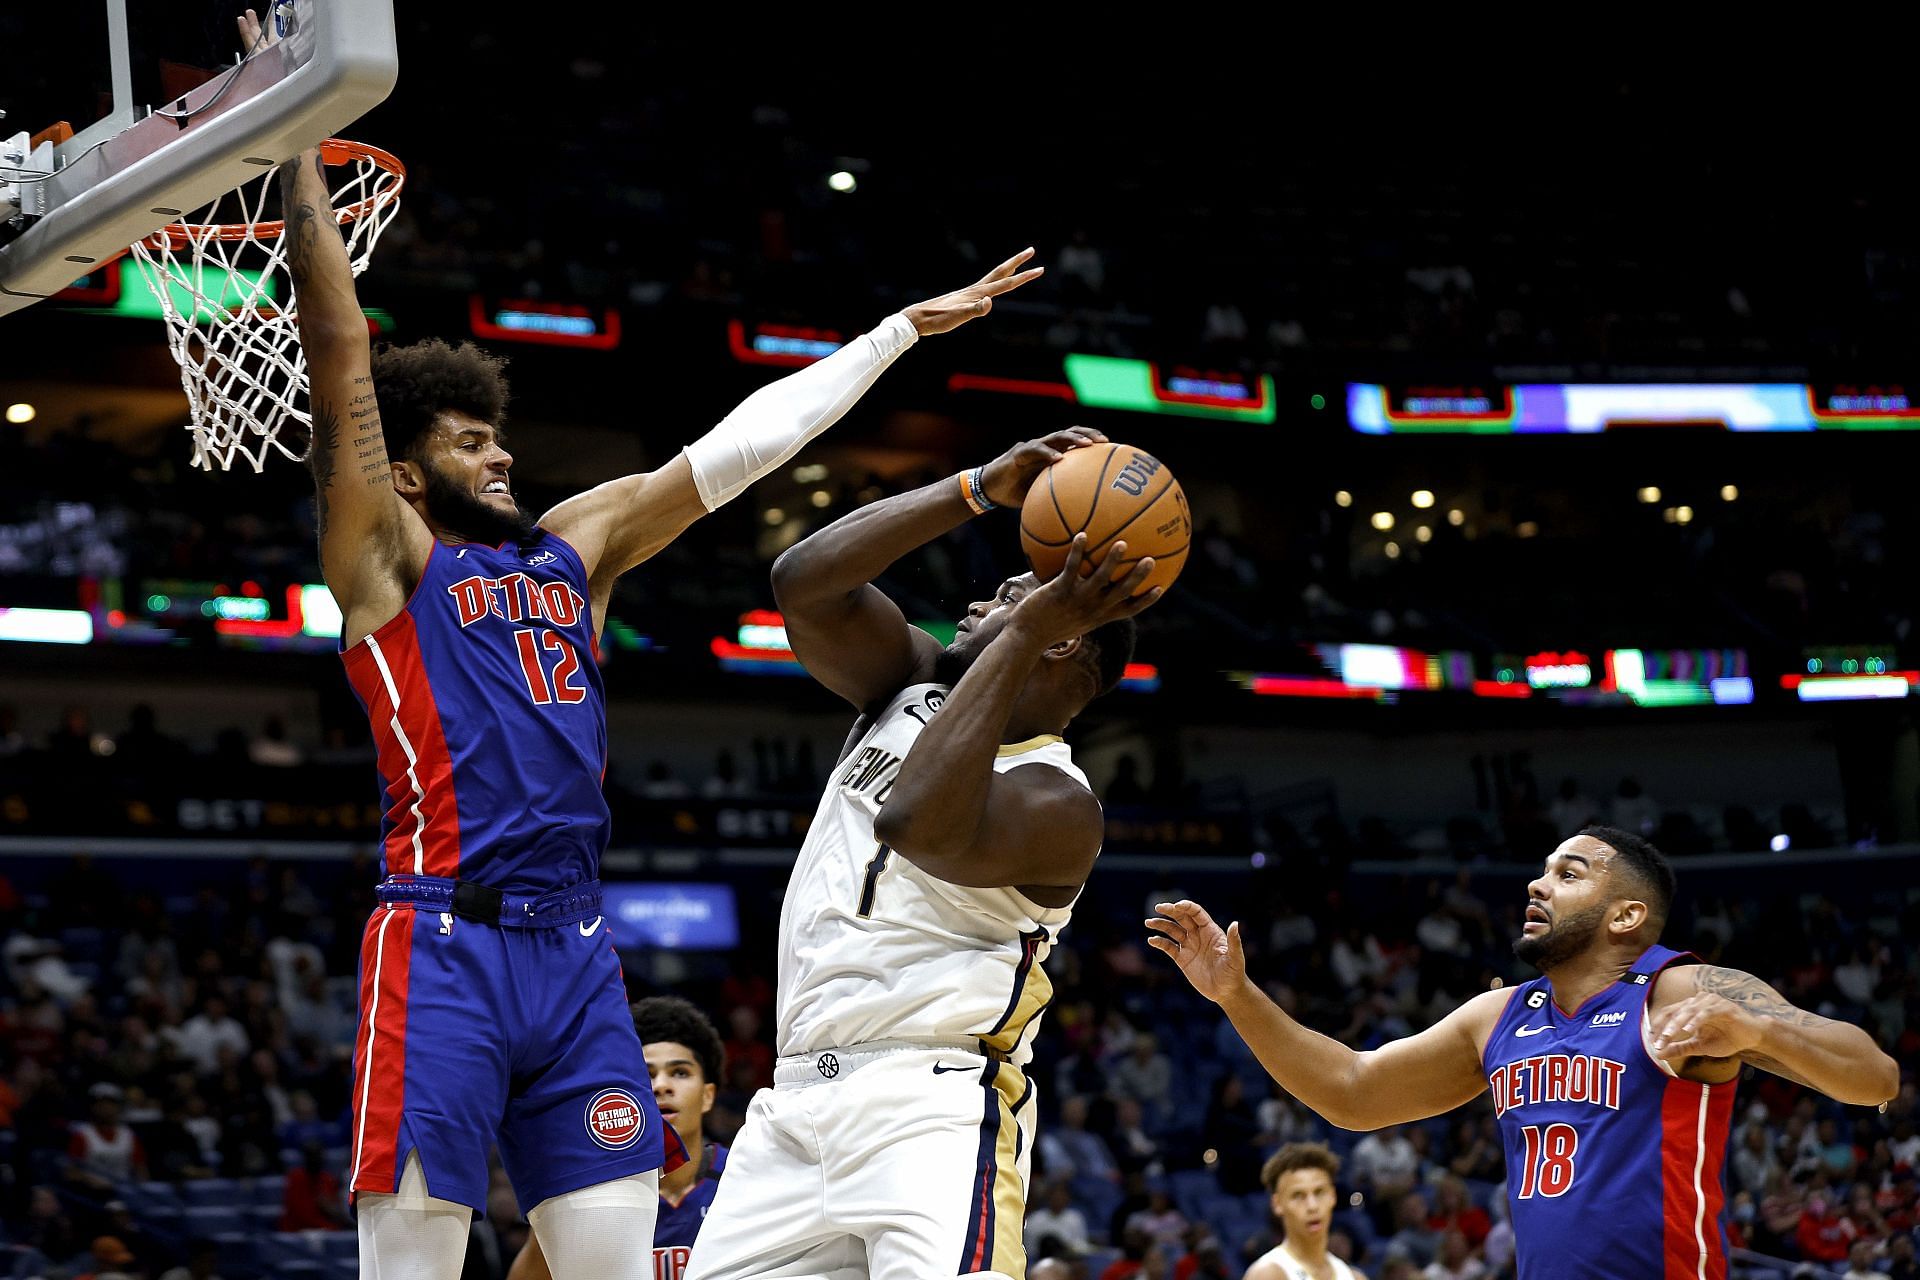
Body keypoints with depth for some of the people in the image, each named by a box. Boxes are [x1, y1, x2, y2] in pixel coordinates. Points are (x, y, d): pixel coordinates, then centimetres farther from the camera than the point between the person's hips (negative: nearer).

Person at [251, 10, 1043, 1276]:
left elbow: (738, 447, 21)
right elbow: (338, 347, -4)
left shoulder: (575, 544, 20)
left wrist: (907, 328, 24)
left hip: (576, 952, 6)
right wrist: (301, 142, -7)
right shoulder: (384, 550, 4)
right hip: (445, 944, -6)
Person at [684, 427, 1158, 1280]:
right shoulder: (912, 690, 12)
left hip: (930, 1107, -7)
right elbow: (804, 583, -3)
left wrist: (1025, 633, -26)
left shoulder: (1056, 805, -9)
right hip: (799, 1100, 7)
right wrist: (980, 490, -10)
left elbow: (919, 826, -29)